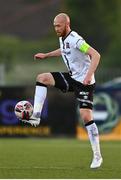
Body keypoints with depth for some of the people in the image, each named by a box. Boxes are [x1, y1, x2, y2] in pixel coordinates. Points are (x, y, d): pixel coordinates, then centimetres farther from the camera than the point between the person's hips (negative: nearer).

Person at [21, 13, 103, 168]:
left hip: (84, 82, -8)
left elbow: (96, 55, -30)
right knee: (42, 78, -3)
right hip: (72, 77, 8)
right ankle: (36, 117, -8)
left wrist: (89, 75, -40)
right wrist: (46, 55, 28)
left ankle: (97, 156, -7)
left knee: (86, 116, -14)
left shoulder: (75, 40, -23)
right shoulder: (62, 38, 5)